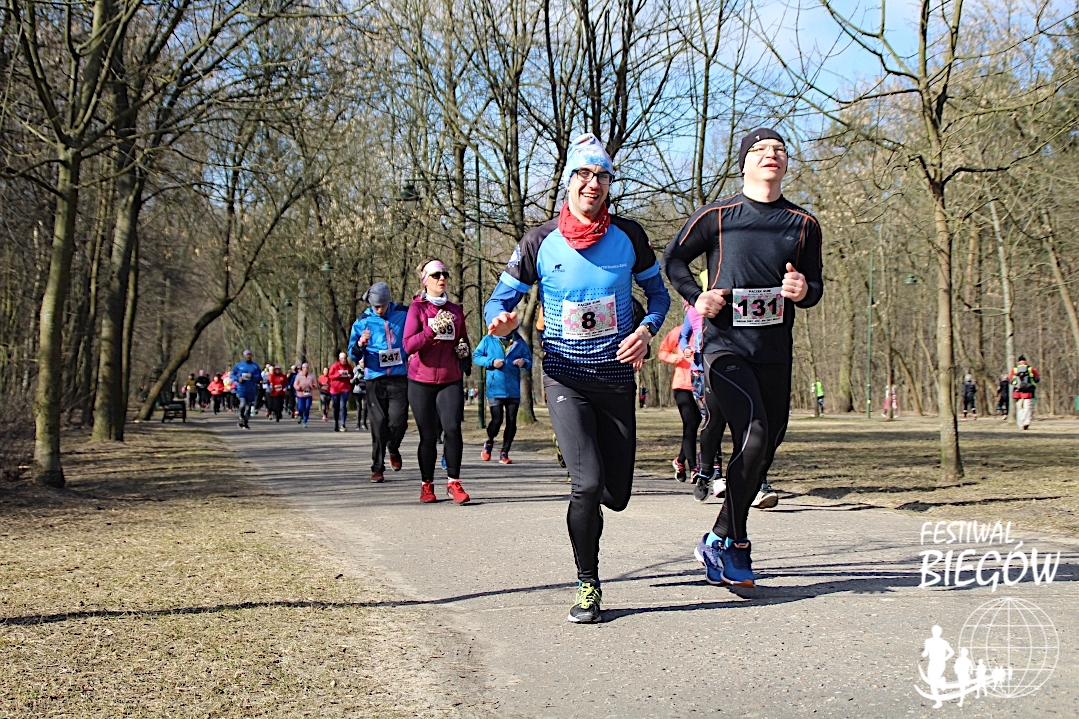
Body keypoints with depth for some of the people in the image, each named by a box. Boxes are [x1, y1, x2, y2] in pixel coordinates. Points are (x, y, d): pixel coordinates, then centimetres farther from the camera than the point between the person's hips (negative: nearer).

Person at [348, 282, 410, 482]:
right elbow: (353, 354, 3)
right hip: (375, 378, 0)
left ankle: (393, 449, 23)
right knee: (378, 424, 0)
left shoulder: (403, 314, 2)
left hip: (399, 377, 0)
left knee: (398, 420, -10)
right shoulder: (363, 321, 3)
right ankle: (377, 468, 9)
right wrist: (360, 344, -18)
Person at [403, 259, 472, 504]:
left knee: (452, 428, -15)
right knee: (428, 435, 2)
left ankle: (454, 481, -6)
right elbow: (408, 345, -13)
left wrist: (464, 348, 3)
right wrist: (433, 329, -25)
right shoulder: (417, 308, -1)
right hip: (422, 382, -2)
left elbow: (464, 339, 26)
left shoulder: (455, 310, 11)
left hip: (451, 380, 2)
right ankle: (427, 484, 17)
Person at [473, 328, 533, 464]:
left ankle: (504, 453, 13)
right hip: (495, 389, -3)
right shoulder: (488, 340, 1)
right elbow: (476, 356, 3)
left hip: (513, 390, 3)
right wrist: (491, 362, -12)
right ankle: (489, 442, 22)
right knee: (497, 420, -8)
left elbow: (529, 360, 12)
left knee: (511, 422, 2)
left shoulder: (519, 342, 6)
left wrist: (524, 362, -12)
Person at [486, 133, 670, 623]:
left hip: (617, 377, 2)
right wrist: (501, 321, -22)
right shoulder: (540, 242, -4)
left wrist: (646, 330, -9)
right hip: (564, 378, -2)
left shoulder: (629, 236, 0)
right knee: (587, 483, -19)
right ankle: (588, 586, 1)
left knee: (616, 495, 5)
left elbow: (658, 293, 12)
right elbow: (501, 299, 2)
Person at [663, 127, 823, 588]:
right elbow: (674, 258, 11)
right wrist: (697, 297, -5)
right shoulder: (717, 216, 0)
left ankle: (722, 542, 24)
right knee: (754, 435, -22)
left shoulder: (803, 224, 9)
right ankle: (727, 542, -6)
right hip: (725, 347, -4)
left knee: (766, 447, 7)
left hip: (776, 354, 5)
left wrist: (804, 291, -9)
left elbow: (815, 286, 14)